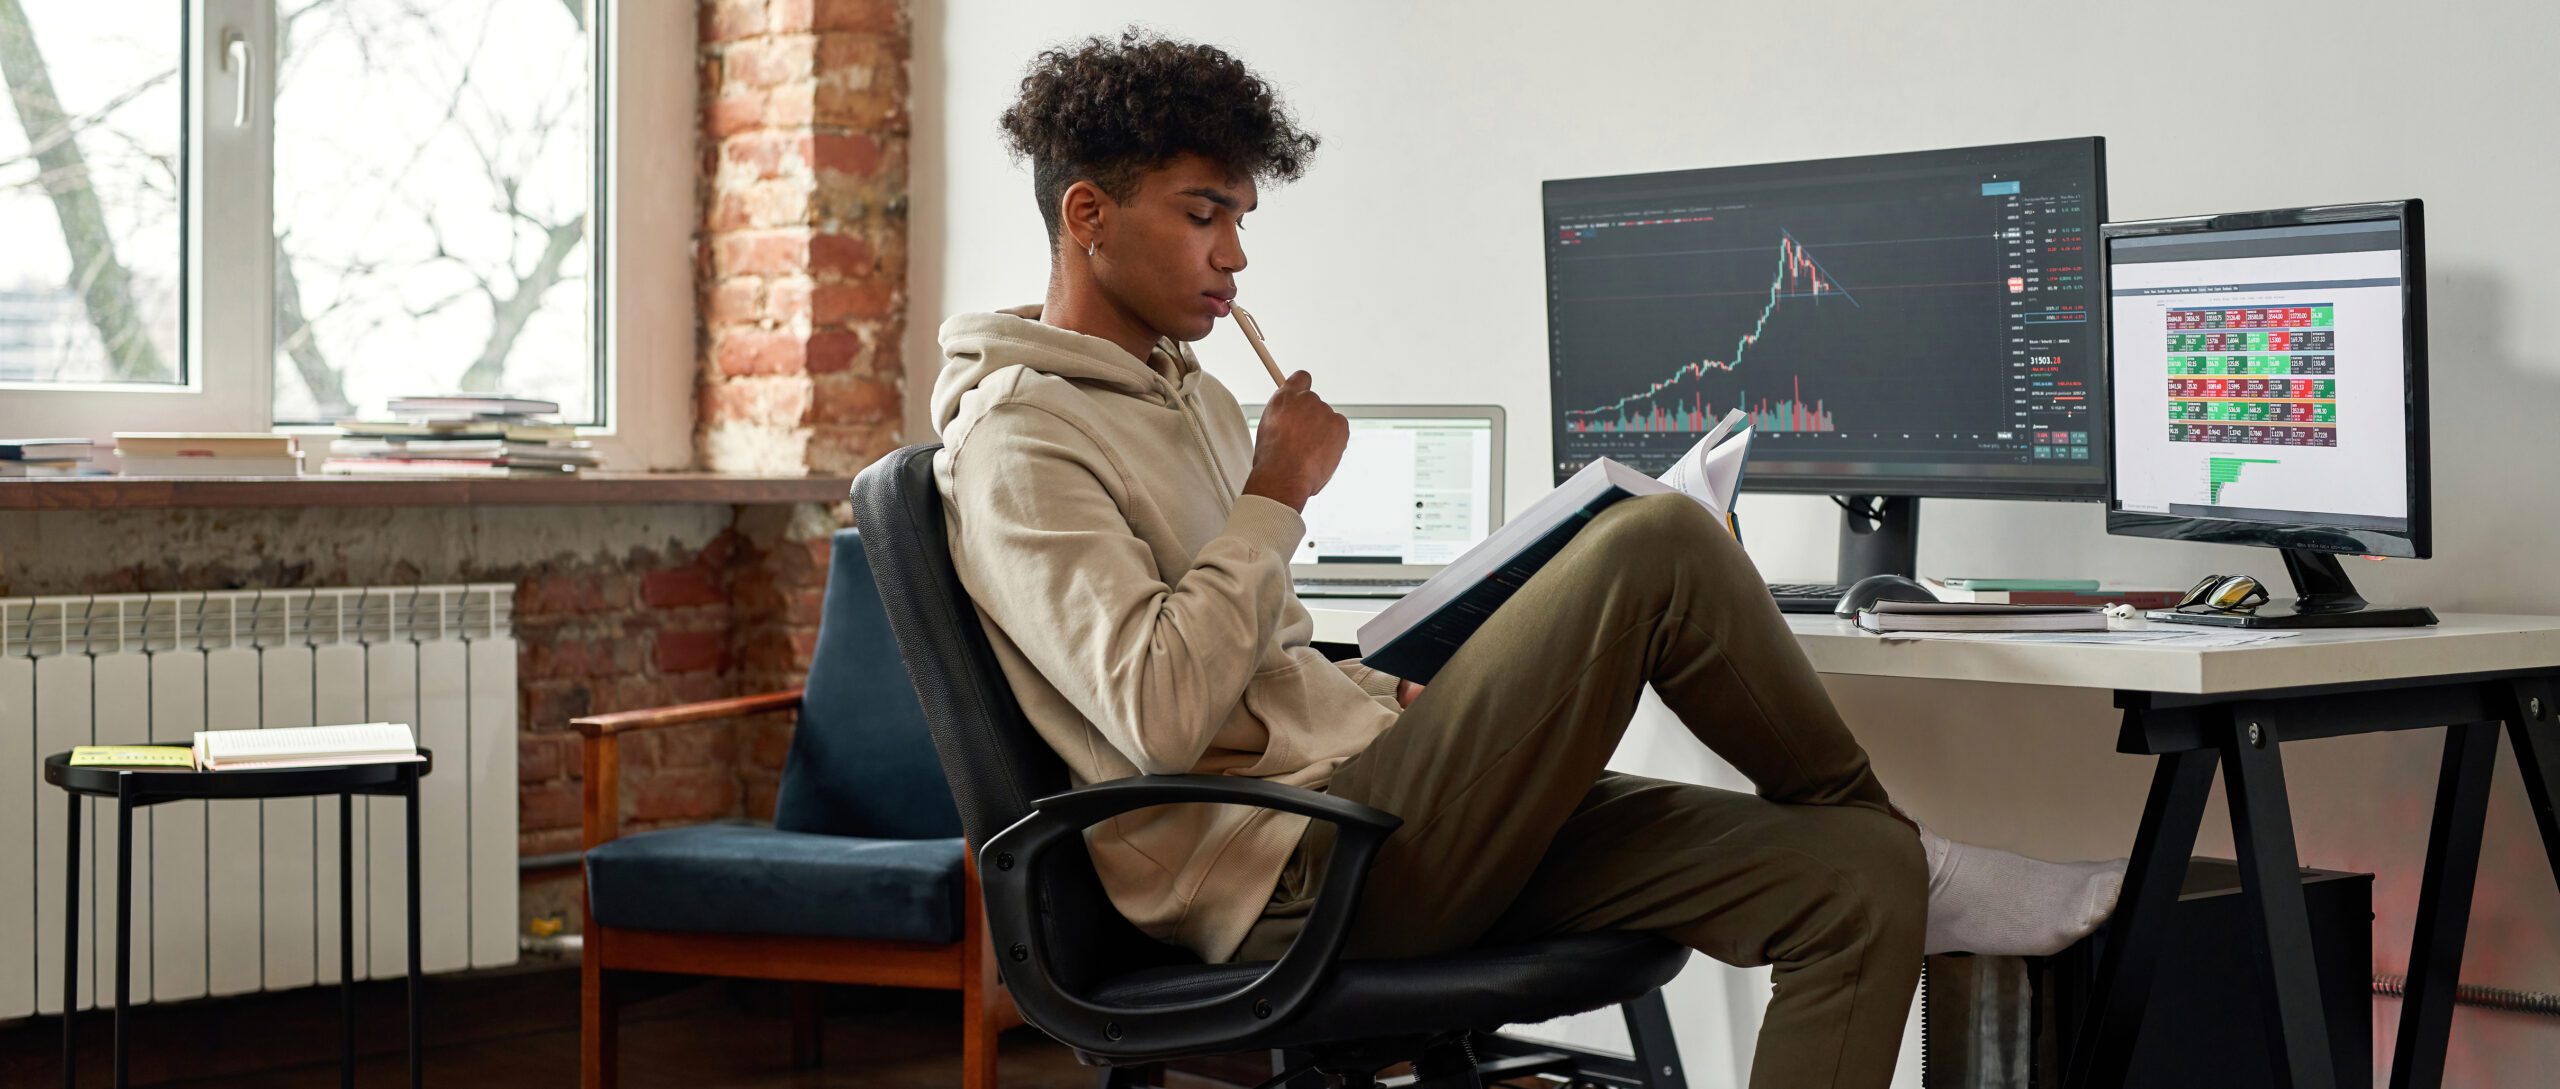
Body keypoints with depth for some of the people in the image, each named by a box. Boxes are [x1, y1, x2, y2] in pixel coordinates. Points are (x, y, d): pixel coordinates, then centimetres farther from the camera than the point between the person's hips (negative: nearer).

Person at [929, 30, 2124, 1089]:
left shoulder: (1184, 392, 22)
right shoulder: (1019, 443, -8)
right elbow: (1160, 714, -21)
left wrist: (1408, 704, 10)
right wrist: (1276, 498, -11)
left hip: (1364, 799, 10)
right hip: (1289, 869, -9)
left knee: (1856, 883, -9)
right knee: (1657, 543, -21)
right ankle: (1897, 844, 2)